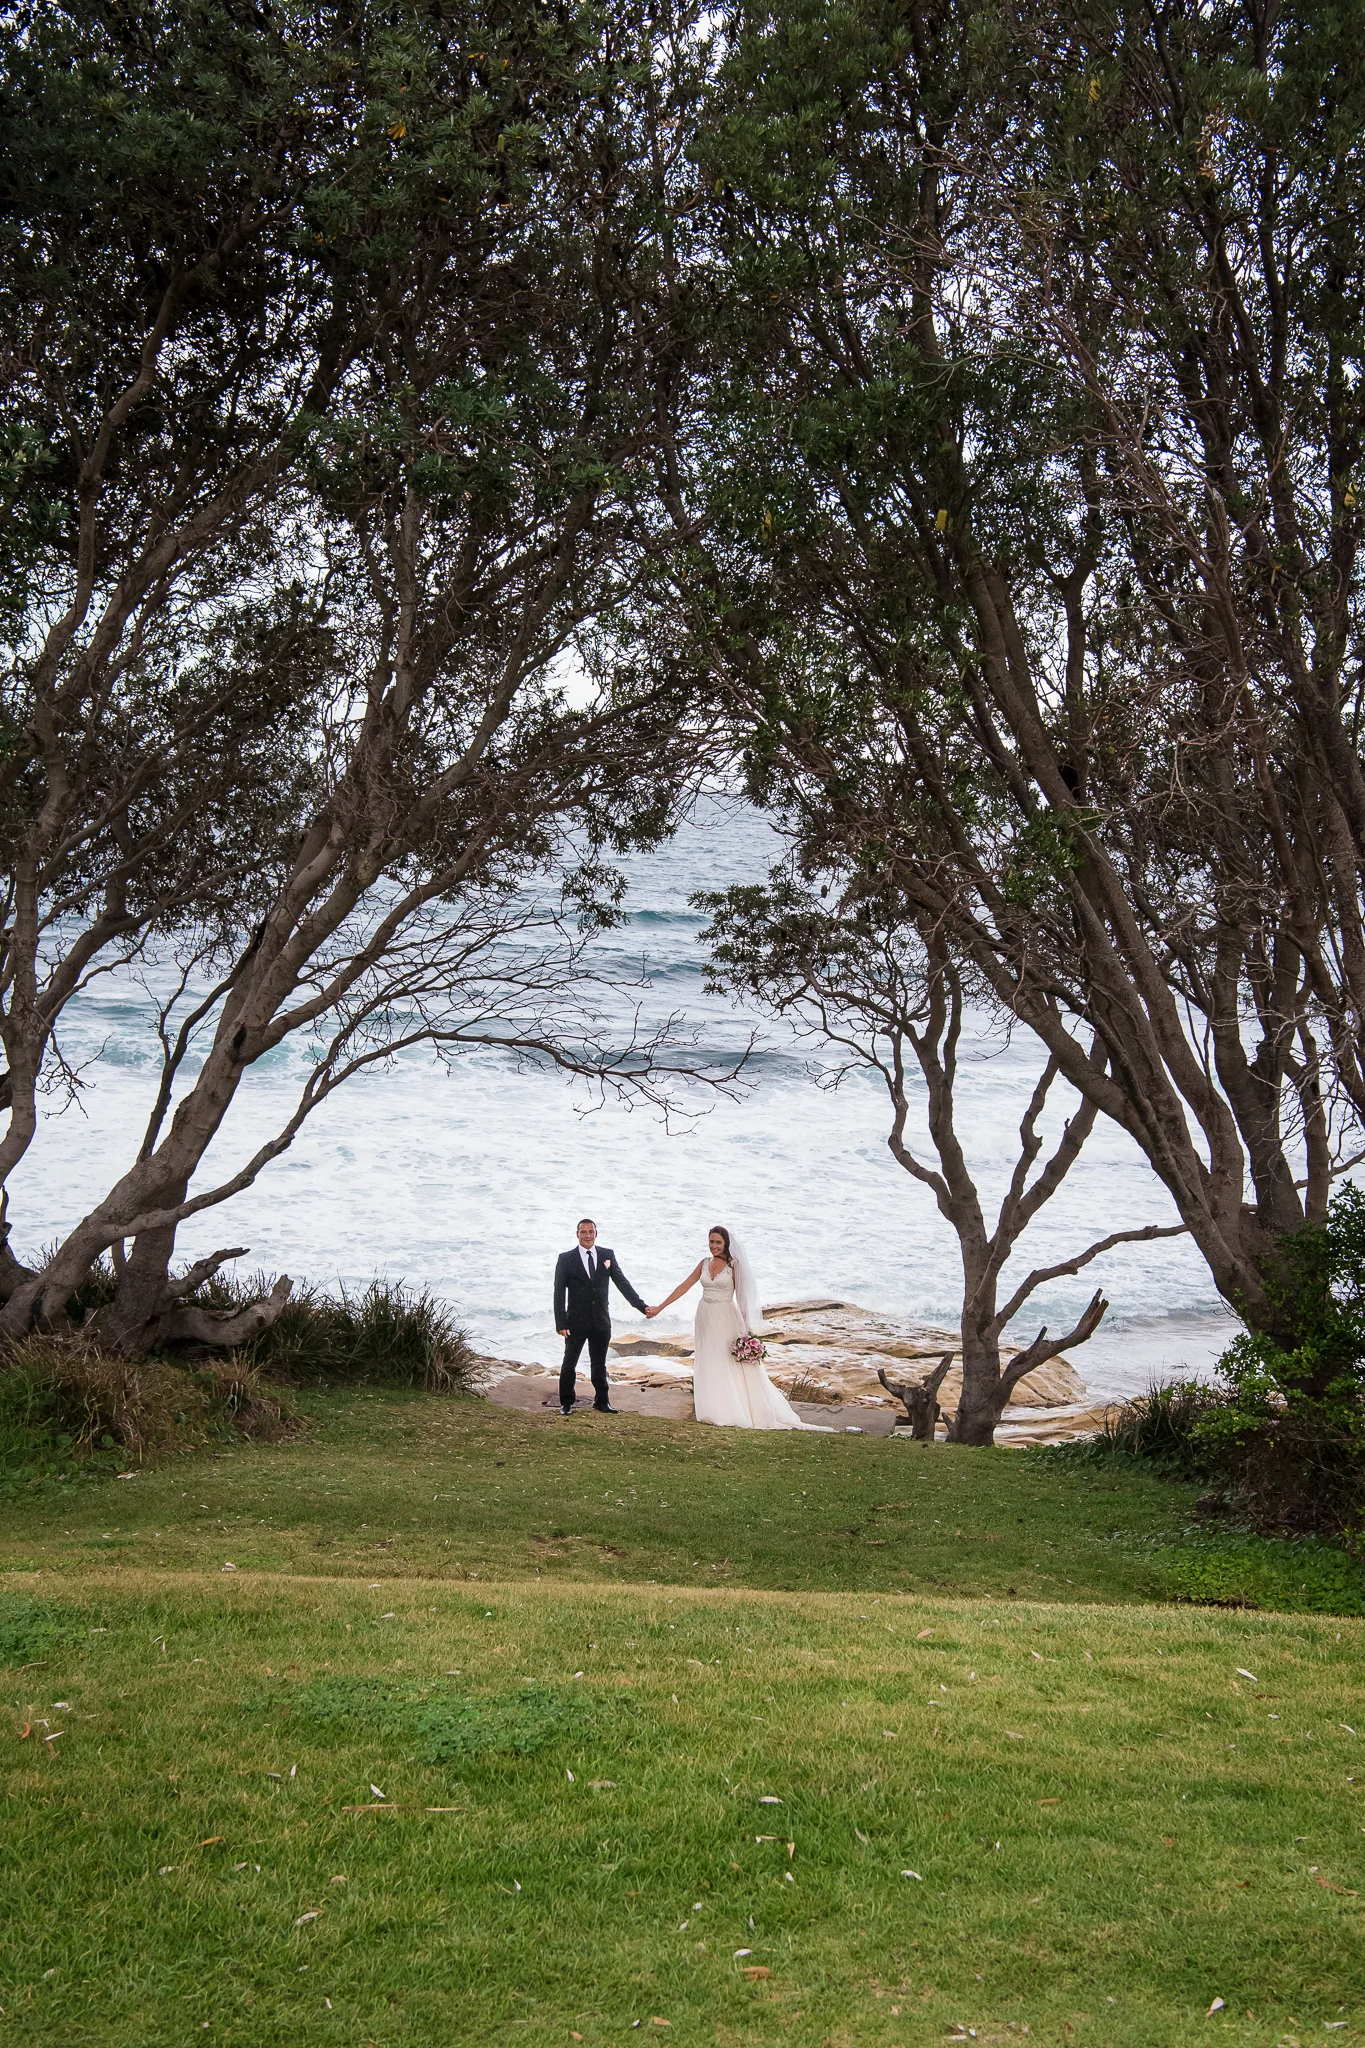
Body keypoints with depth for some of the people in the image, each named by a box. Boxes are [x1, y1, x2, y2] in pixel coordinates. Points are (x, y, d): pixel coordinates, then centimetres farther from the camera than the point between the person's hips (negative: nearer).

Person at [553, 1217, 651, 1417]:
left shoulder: (608, 1255, 4)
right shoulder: (566, 1259, -4)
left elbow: (622, 1283, 6)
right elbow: (559, 1293, -5)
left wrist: (642, 1306, 0)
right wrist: (561, 1323, -12)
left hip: (601, 1320, 2)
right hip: (576, 1321, -2)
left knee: (599, 1363, 12)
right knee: (569, 1363, 5)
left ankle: (602, 1401, 24)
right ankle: (566, 1403, 17)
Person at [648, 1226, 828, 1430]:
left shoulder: (734, 1265, -7)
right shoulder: (705, 1263, 6)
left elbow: (742, 1297, -9)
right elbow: (684, 1286, 9)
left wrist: (746, 1329, -15)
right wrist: (659, 1307, 6)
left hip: (726, 1320, -5)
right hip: (706, 1319, 5)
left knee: (731, 1366, -3)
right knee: (707, 1365, 7)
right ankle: (713, 1410, 14)